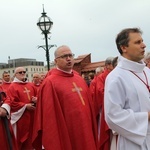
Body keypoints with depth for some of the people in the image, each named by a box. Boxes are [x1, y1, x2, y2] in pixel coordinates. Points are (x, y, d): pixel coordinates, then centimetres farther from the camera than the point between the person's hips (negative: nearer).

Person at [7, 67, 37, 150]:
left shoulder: (30, 85, 12)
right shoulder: (12, 87, -7)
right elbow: (12, 102, -14)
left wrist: (36, 100, -6)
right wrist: (25, 106, -17)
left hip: (31, 116, 6)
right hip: (20, 116, -6)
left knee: (31, 134, 12)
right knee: (20, 135, 1)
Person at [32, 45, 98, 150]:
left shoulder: (79, 78, 9)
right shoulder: (50, 82, -11)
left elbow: (89, 106, 12)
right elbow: (49, 117, -13)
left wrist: (93, 132, 9)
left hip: (85, 132, 6)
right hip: (65, 136, -6)